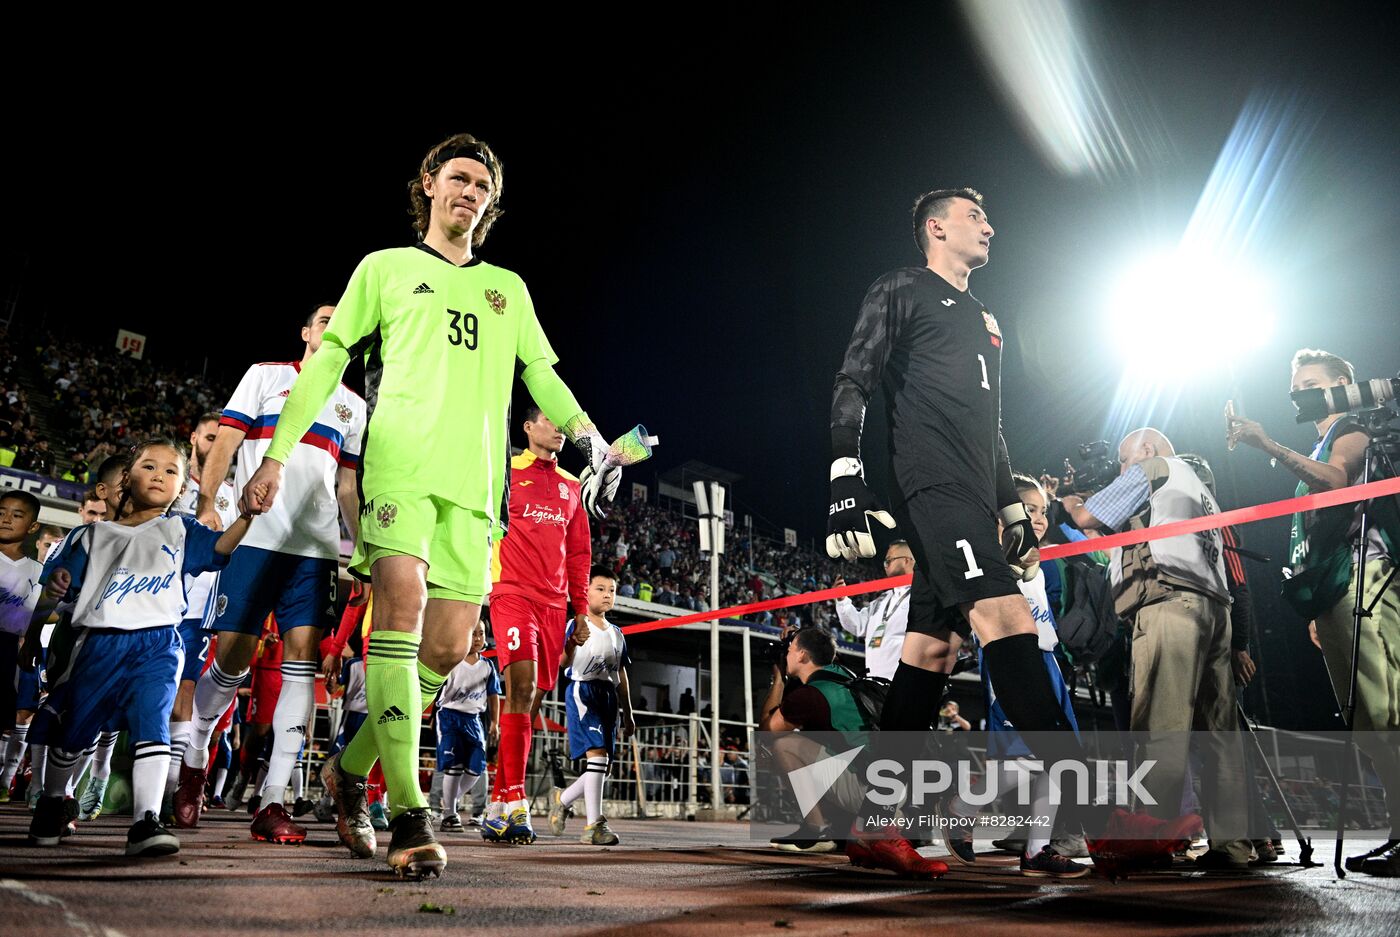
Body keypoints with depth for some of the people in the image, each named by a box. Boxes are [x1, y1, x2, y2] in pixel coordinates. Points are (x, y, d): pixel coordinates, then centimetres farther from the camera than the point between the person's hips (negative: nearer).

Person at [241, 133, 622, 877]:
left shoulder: (508, 287, 26)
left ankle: (351, 770, 19)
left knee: (447, 648, -2)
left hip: (475, 479, 4)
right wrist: (277, 453, 7)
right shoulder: (386, 267, 18)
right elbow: (327, 360, 15)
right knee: (402, 603, -23)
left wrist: (590, 439, 7)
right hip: (400, 457, -3)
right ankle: (409, 814, -19)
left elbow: (543, 375, 25)